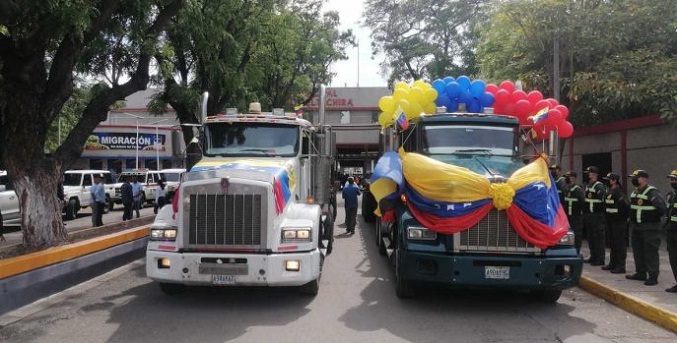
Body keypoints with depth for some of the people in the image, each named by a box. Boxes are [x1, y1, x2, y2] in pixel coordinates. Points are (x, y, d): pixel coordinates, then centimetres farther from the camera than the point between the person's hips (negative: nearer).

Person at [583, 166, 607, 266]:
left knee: (598, 237, -3)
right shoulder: (587, 186, 15)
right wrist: (584, 213, 18)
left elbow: (604, 199, -25)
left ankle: (600, 259, 2)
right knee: (590, 237, 14)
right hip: (588, 215, 9)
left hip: (597, 216, -9)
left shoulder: (599, 186, -12)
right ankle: (593, 257, 25)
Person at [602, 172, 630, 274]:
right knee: (612, 244, 17)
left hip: (619, 222, -10)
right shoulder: (609, 192, 12)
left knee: (620, 244, -3)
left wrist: (623, 216, -17)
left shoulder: (619, 192, -17)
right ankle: (613, 264, 27)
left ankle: (621, 266, 1)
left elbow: (626, 205, -26)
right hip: (610, 222, 10)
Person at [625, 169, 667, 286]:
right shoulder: (634, 192, 12)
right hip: (636, 227, 9)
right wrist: (631, 220, 19)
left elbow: (663, 208, -19)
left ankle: (653, 277, -1)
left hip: (650, 228, -9)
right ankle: (640, 273, 27)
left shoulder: (653, 192, -14)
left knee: (651, 252, -6)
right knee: (638, 251, 15)